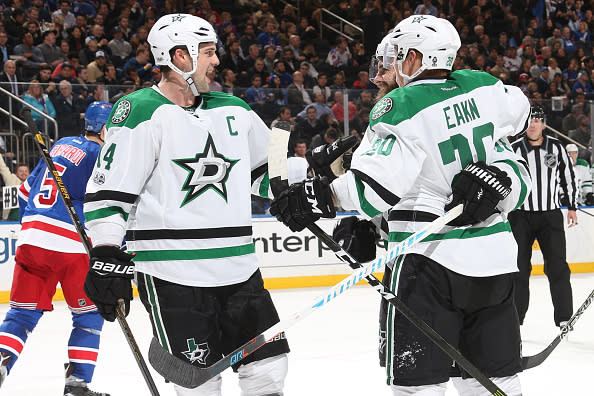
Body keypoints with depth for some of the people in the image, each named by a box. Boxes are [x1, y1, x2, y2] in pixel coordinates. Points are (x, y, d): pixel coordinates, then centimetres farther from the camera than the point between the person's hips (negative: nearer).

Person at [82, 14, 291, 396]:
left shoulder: (233, 110, 13)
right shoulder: (141, 112, -7)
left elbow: (269, 167, 26)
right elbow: (107, 190, -9)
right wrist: (105, 255, -15)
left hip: (239, 267, 6)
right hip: (173, 274, -6)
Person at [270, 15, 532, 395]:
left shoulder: (401, 108, -11)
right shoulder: (483, 87, 7)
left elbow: (376, 186, -20)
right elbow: (518, 112, 28)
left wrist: (321, 195, -13)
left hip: (432, 258, -6)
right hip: (495, 256, 7)